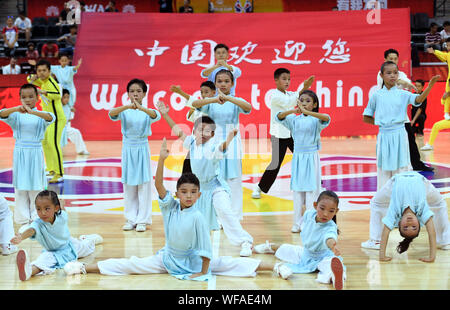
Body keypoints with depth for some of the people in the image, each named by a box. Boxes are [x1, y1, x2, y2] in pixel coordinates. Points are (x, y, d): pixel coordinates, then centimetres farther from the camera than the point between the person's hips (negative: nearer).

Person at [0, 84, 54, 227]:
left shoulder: (40, 115, -2)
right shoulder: (16, 115, 1)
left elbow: (51, 118, -23)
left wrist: (32, 112, -39)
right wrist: (16, 109, -37)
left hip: (35, 153, -1)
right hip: (20, 152, 1)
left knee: (36, 185, 3)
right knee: (20, 186, 4)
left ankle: (36, 216, 12)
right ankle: (22, 217, 11)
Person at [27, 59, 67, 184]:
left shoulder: (50, 82, -18)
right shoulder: (43, 81, 12)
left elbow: (57, 95, -38)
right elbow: (29, 79, 27)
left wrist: (43, 92, -47)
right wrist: (33, 77, 4)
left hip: (57, 119, -11)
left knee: (53, 144, -19)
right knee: (45, 143, 18)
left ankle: (59, 174, -23)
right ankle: (51, 170, 29)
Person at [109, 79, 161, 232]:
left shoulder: (147, 111, -2)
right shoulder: (124, 111, 0)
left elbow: (156, 116, -25)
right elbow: (111, 114, -20)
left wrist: (140, 107, -41)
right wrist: (127, 106, -38)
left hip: (142, 148, -1)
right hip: (128, 148, 1)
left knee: (144, 184, 0)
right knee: (129, 185, 6)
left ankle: (142, 220, 6)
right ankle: (131, 219, 14)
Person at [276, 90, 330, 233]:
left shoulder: (315, 120, -5)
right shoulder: (294, 119, 5)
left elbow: (327, 118, -25)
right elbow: (279, 117, -7)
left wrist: (307, 112, -35)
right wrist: (292, 111, -26)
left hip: (311, 157, -3)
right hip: (298, 157, 3)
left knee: (311, 189, -4)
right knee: (297, 190, 5)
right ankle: (298, 222, 10)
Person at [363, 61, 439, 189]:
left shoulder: (402, 94, 3)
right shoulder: (376, 95, 5)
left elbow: (418, 99, -16)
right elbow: (366, 118, 11)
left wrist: (430, 86, -30)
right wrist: (381, 122, 2)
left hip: (399, 134, 0)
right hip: (384, 135, 1)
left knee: (401, 168, -1)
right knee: (384, 171, 4)